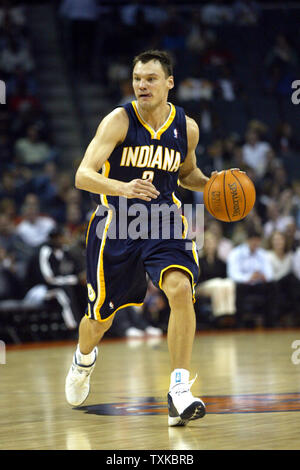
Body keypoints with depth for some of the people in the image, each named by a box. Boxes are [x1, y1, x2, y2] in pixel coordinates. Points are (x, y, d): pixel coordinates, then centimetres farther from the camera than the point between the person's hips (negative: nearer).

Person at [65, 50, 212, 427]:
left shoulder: (186, 128, -1)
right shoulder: (119, 120, -14)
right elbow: (83, 176, -23)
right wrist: (123, 188, -42)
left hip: (163, 224, 2)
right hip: (116, 225, -2)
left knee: (180, 289, -26)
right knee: (101, 317, 12)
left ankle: (179, 392, -23)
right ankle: (84, 359, 50)